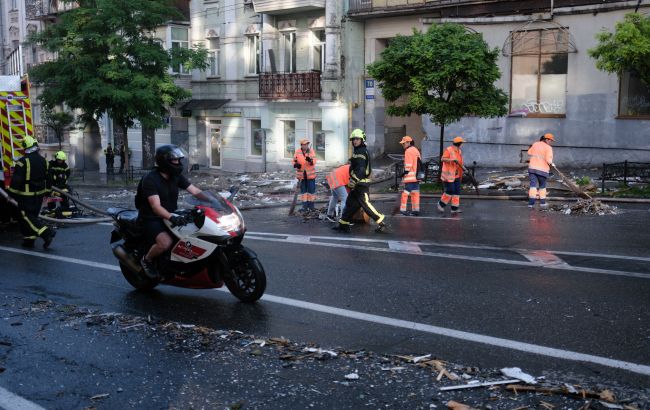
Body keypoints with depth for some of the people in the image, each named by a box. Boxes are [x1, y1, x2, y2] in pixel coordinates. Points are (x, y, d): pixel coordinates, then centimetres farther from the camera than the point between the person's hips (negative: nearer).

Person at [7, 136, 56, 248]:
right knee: (32, 215, 16)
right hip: (39, 194, 7)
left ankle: (47, 233, -18)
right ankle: (29, 239, 19)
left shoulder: (23, 162, -17)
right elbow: (48, 178, 13)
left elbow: (16, 180, -16)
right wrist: (46, 191, 21)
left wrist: (12, 193, -6)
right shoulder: (43, 161, 5)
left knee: (26, 217, -4)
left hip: (26, 196, -7)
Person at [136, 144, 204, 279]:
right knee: (166, 242, -33)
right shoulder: (150, 179, -19)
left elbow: (195, 191, -4)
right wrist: (171, 217, -47)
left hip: (170, 216, 7)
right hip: (152, 219, -7)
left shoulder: (176, 176, 3)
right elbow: (156, 207, -29)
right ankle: (147, 260, -3)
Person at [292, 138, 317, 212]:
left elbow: (314, 161, -13)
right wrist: (296, 164, -19)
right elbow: (294, 161, 4)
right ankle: (305, 206, 16)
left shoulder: (311, 151, -5)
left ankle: (311, 205, 17)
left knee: (311, 189, 3)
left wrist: (310, 160, -35)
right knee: (303, 190, 8)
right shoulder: (297, 152, -3)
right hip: (301, 174, 1)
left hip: (310, 174, -1)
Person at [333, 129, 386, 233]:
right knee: (350, 203, 12)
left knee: (366, 204, -8)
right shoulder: (358, 151, 18)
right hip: (358, 184, 11)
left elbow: (361, 169, -25)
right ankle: (343, 225, 17)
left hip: (361, 184, -11)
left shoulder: (361, 152, -15)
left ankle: (381, 223, -2)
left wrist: (353, 181, -28)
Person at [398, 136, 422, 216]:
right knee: (415, 193, 9)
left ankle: (403, 209, -8)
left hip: (410, 176, -9)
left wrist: (405, 173, -12)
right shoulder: (416, 150, 19)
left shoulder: (408, 151, -10)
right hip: (417, 176, 9)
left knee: (405, 193, -7)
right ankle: (416, 210, 9)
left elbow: (408, 164, -16)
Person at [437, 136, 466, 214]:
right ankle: (441, 204, 12)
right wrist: (452, 160, -32)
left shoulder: (459, 151, 13)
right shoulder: (449, 150, -12)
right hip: (448, 174, -8)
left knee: (457, 191, 2)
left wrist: (463, 169, 11)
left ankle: (454, 208, 4)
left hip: (456, 175, 8)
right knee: (450, 190, -8)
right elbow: (443, 159, -22)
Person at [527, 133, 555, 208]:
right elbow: (548, 160, -18)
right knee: (542, 186, 14)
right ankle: (542, 202, 20)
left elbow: (529, 152, 25)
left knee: (533, 184, 1)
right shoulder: (548, 148, -9)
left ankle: (531, 203, -11)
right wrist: (552, 164, 2)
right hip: (542, 169, -4)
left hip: (532, 167, 4)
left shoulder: (535, 144, 9)